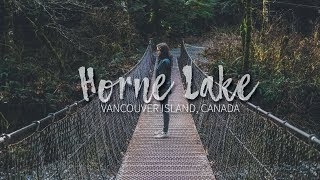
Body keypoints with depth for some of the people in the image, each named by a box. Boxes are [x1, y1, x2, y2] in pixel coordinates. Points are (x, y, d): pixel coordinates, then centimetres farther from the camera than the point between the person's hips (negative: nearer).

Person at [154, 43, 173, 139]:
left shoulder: (165, 62, -18)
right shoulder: (163, 60, 12)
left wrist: (157, 89, -19)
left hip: (163, 88, -10)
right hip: (163, 88, 10)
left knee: (165, 110, -4)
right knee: (164, 109, 15)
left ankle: (165, 133, 3)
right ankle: (164, 130, 25)